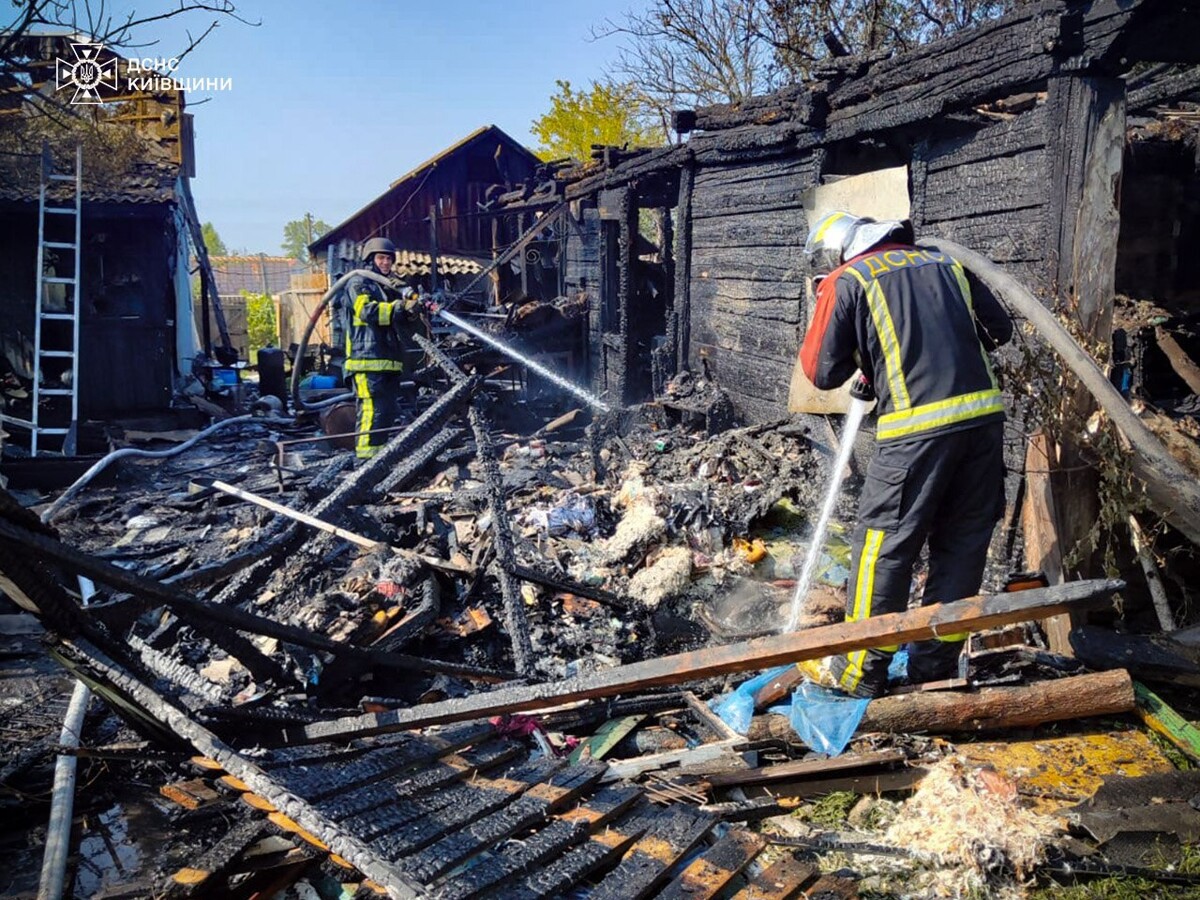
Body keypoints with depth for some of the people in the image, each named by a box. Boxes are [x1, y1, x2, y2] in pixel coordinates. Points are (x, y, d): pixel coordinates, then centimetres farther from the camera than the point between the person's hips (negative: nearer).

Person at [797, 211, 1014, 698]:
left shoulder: (846, 281, 2)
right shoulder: (947, 263, 17)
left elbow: (822, 372, 1)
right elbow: (999, 329, 18)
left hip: (917, 427, -5)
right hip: (984, 415, 6)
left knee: (883, 545, 5)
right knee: (963, 542, 14)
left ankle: (859, 672, 13)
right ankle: (935, 665, 25)